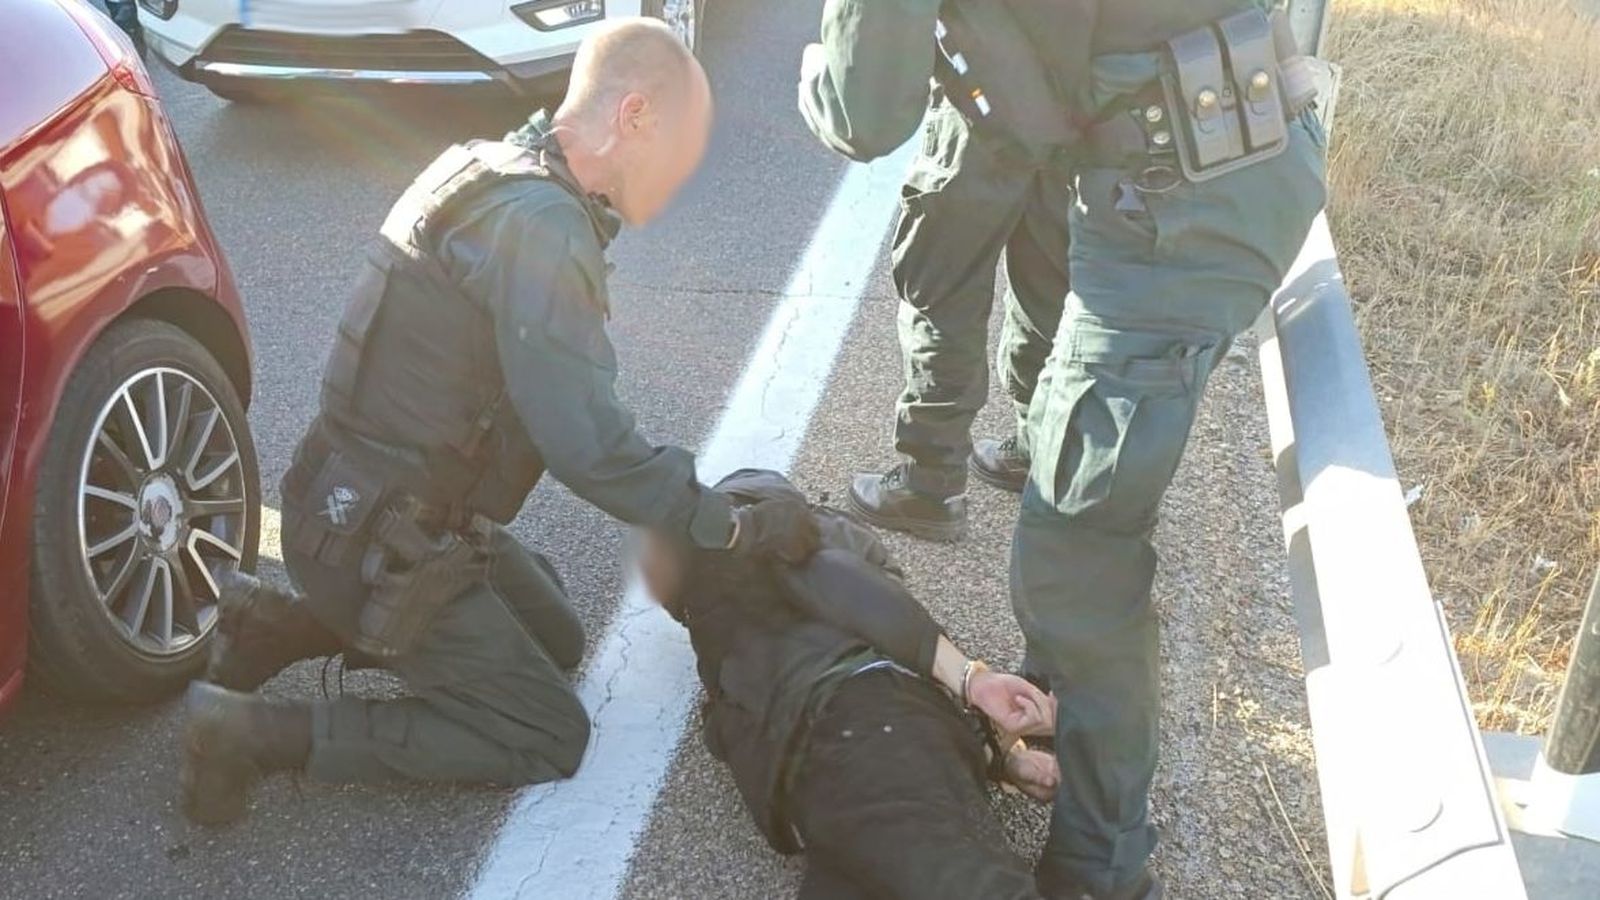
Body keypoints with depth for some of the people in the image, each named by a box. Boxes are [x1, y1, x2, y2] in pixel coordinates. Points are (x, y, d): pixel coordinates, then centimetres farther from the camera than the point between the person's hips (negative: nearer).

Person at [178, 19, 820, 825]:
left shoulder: (493, 169, 4)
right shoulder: (540, 227, -26)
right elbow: (590, 448, -26)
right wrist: (736, 529, -16)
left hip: (362, 506, 9)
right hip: (379, 541, -9)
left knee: (554, 640, 22)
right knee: (547, 738, 1)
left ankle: (285, 623, 16)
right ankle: (260, 732, -4)